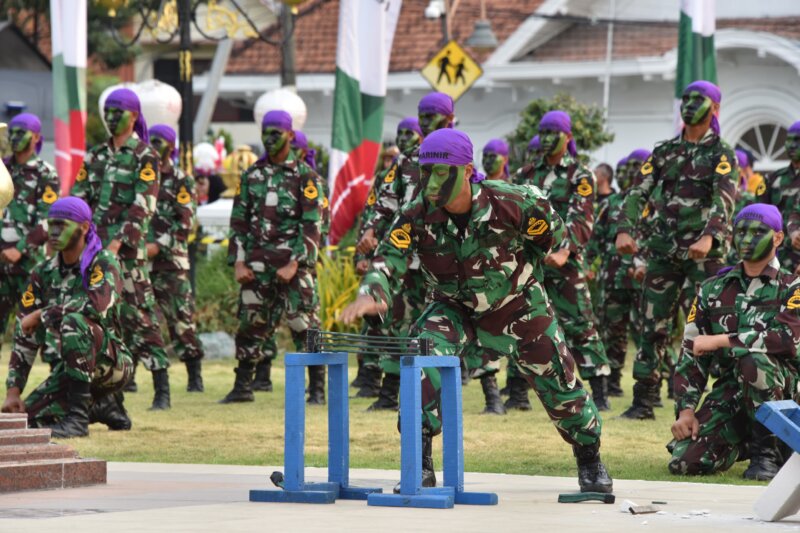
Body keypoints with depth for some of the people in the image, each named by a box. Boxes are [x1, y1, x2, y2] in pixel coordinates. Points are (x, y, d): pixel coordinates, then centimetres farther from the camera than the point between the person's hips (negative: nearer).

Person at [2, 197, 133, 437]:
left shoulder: (103, 262, -11)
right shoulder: (43, 273, 5)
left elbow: (98, 304, -33)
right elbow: (24, 336, 3)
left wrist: (41, 315, -22)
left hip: (111, 361, -6)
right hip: (72, 367, 6)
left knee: (74, 322, -33)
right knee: (30, 417, -12)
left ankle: (78, 417, -32)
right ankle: (104, 405, 11)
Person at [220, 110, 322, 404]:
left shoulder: (305, 176, -1)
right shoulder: (251, 175, 12)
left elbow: (312, 225, -6)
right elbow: (238, 220, 13)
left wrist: (295, 264, -13)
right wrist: (238, 261, 3)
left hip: (292, 262, -4)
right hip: (257, 265, 4)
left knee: (304, 325, -6)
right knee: (250, 324, 5)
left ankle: (317, 388, -1)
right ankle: (243, 386, 15)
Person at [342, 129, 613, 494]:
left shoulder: (508, 202, -28)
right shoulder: (417, 216, -24)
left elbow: (550, 230, -8)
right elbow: (389, 258, -35)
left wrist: (519, 271, -7)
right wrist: (371, 293, -55)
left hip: (516, 305, -1)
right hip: (455, 308, 1)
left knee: (558, 383, 6)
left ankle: (590, 459, 34)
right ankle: (420, 463, -19)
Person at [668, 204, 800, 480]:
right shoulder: (713, 290, 14)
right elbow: (691, 356, 10)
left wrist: (720, 340, -18)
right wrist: (686, 410, -3)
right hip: (729, 391, 4)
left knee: (752, 358, -38)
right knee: (684, 462, -18)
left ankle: (766, 451, -19)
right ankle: (741, 444, 15)